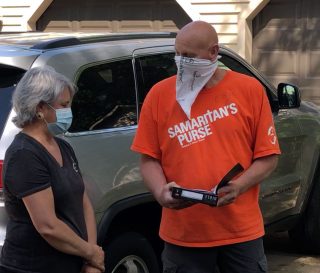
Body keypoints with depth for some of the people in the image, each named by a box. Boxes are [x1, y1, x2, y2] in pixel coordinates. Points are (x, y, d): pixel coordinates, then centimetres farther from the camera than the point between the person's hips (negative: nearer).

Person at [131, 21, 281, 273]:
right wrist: (161, 192, -14)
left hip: (242, 231, 0)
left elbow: (268, 156, 2)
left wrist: (239, 186, -15)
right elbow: (149, 159, 5)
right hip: (183, 234, 0)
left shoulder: (250, 89, 1)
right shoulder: (159, 94, 2)